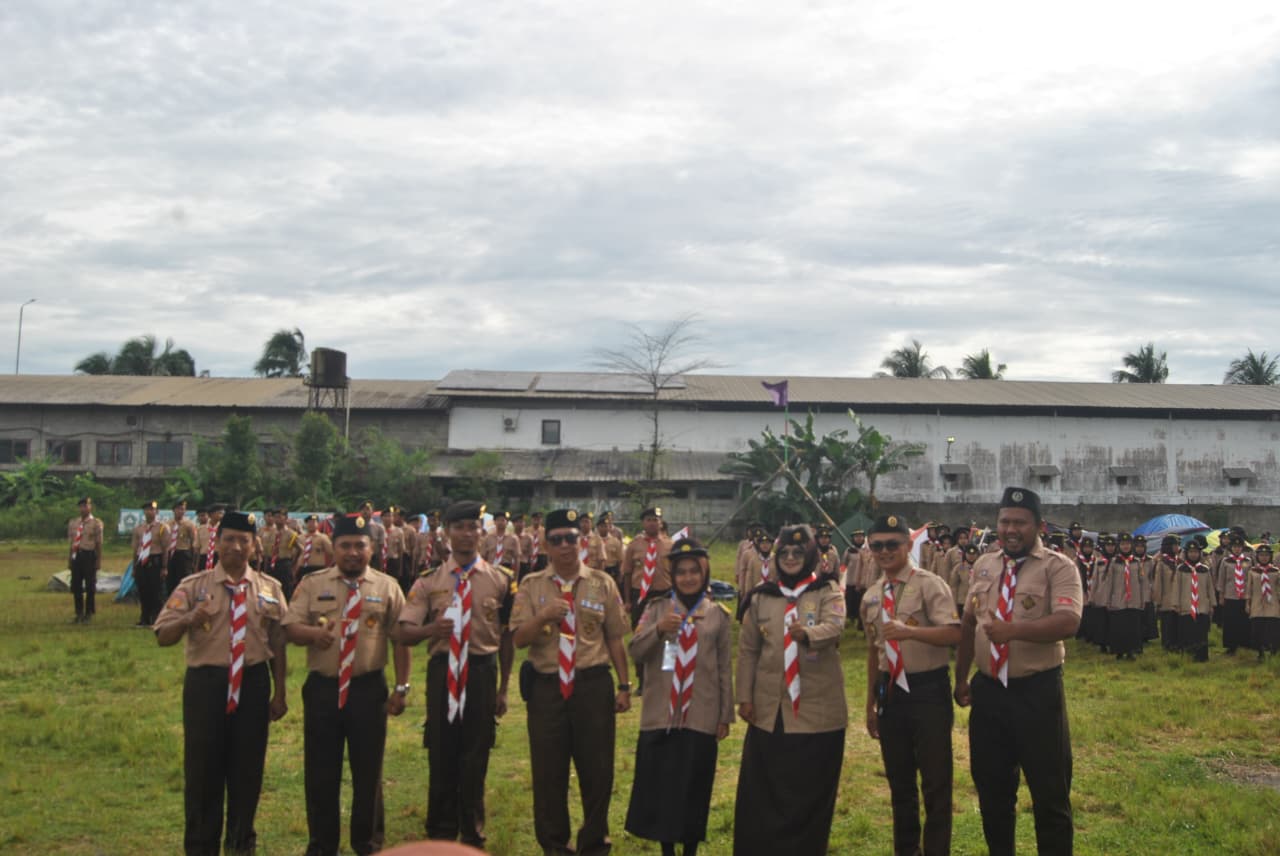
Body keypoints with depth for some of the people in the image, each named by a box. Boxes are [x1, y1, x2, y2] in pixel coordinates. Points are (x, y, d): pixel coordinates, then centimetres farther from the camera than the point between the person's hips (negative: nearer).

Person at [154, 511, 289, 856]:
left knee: (248, 767, 12)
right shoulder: (193, 586, -1)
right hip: (206, 683, -2)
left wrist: (280, 693, 7)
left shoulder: (269, 588, 5)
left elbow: (278, 643, 7)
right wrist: (189, 619, -28)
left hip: (254, 683, 2)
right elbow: (162, 636, -7)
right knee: (202, 767, 7)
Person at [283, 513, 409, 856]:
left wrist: (401, 687, -3)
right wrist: (313, 632, -26)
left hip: (368, 689, -1)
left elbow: (400, 639, 1)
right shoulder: (312, 583, 3)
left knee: (368, 770, 9)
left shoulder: (387, 586, 1)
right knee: (320, 771, 10)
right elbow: (290, 628, -3)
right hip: (322, 688, 1)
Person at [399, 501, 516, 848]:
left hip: (482, 671, 0)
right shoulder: (428, 581, 1)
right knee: (442, 755, 10)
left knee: (476, 757, 9)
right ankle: (441, 832, 29)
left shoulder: (501, 579, 2)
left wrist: (503, 688, 7)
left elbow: (507, 636, 7)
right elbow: (405, 632, -5)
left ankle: (472, 834, 27)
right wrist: (432, 628, -27)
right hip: (442, 670, 0)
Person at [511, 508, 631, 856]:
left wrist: (624, 687, 4)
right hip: (546, 687, 0)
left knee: (597, 769, 9)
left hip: (593, 685, 0)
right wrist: (543, 616, -22)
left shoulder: (602, 583, 2)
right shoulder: (531, 586, 2)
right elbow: (518, 639, -4)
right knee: (548, 772, 10)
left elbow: (615, 639, 4)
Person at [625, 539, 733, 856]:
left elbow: (725, 668, 7)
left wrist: (726, 716, 6)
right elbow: (635, 653, -3)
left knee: (694, 788, 6)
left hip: (701, 717, 0)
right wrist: (658, 628, -20)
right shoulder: (657, 608, 4)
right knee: (660, 786, 5)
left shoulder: (718, 615, 5)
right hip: (661, 714, 0)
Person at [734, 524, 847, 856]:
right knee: (762, 790, 6)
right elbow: (747, 649, 9)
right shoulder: (761, 595, 7)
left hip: (817, 709, -2)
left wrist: (807, 634, -43)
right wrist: (744, 697, 3)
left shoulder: (828, 591, 0)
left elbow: (834, 627, -21)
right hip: (770, 709, 2)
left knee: (811, 791, 7)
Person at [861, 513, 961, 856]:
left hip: (928, 690, -6)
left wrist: (909, 631, -36)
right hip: (890, 691, 6)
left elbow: (953, 634, -23)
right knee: (899, 780, 17)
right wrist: (871, 702, 17)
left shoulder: (929, 584, -11)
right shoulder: (871, 596, 8)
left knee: (936, 783, 2)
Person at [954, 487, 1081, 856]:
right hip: (988, 690, 6)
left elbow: (1067, 622, -24)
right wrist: (961, 678, 14)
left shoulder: (1058, 567, -9)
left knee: (1049, 792, 6)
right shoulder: (983, 566, 9)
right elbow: (968, 624, 15)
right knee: (991, 786, 18)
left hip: (1038, 691, -5)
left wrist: (1013, 630, -35)